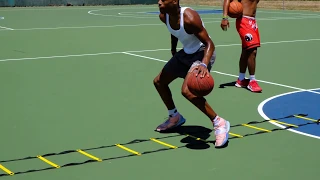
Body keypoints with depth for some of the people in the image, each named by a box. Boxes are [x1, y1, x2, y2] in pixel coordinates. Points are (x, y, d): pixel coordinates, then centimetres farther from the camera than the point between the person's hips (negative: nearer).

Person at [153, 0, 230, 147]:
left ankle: (219, 123, -15)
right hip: (186, 52, 9)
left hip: (202, 53, -9)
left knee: (187, 91, -28)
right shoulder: (163, 16, -9)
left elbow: (209, 44, -30)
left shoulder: (189, 18, -32)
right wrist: (173, 49, 26)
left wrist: (204, 65, -46)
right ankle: (175, 117, 37)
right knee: (159, 82, 16)